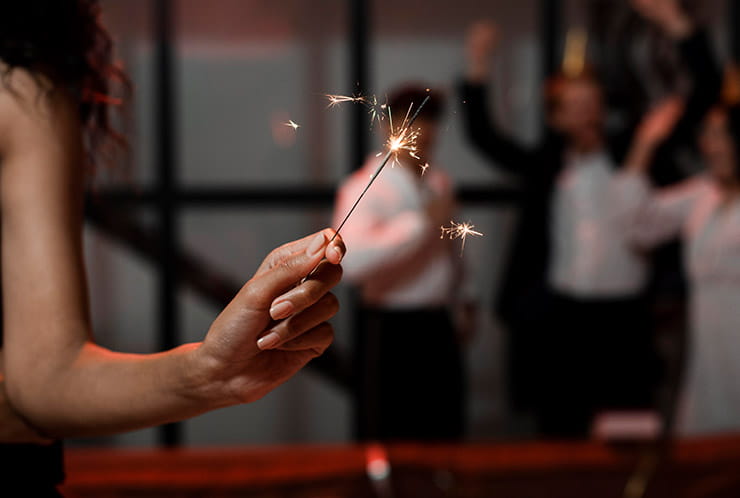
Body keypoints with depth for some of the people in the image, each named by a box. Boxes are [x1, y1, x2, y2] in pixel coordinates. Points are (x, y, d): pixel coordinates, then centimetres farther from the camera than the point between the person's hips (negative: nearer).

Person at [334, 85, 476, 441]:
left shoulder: (440, 183, 12)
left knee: (445, 434, 11)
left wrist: (461, 301, 19)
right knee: (388, 438, -1)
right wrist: (423, 221, -27)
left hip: (437, 327, 7)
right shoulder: (364, 188, -13)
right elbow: (351, 260, -29)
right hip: (390, 331, -7)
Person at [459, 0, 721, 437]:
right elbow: (483, 136, 6)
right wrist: (478, 68, -5)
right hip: (561, 315, 1)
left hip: (626, 316, -1)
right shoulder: (544, 166, 8)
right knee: (562, 433, 8)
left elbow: (703, 97, 0)